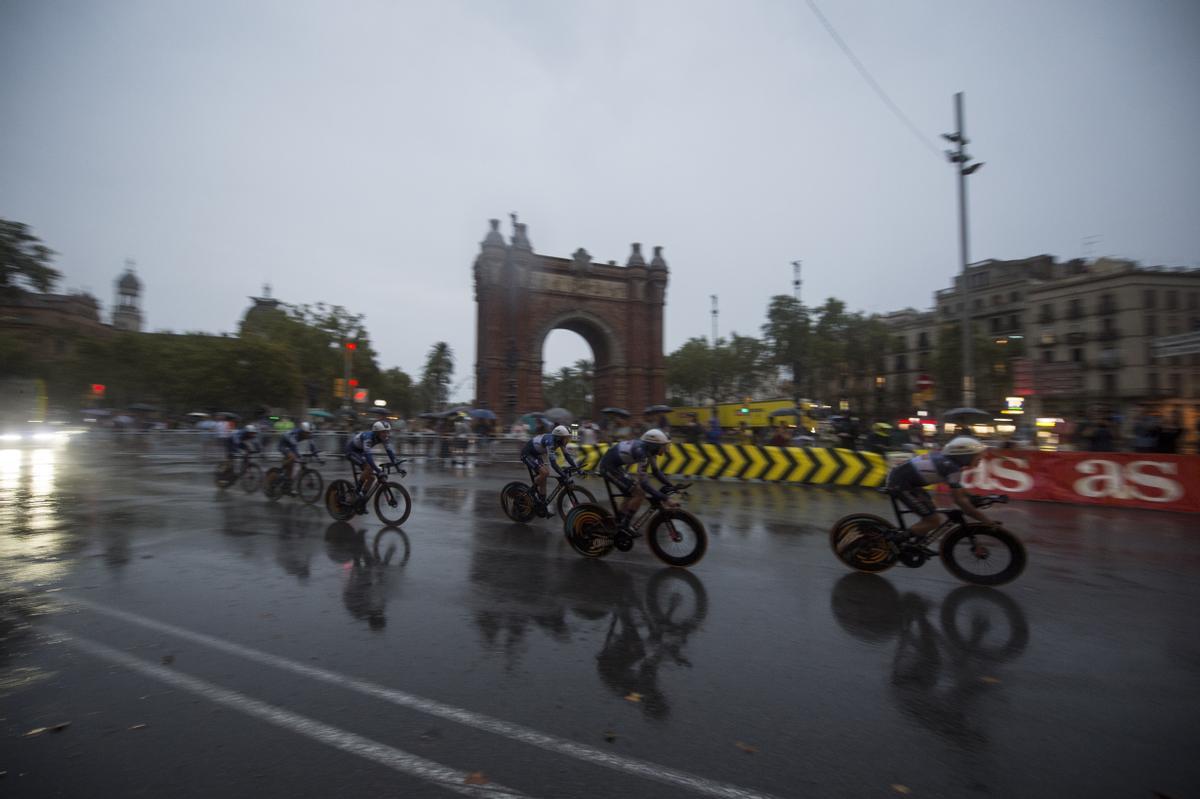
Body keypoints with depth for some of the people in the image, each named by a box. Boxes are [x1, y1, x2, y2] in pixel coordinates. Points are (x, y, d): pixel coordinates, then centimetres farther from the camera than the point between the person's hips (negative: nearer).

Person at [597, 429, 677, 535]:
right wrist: (664, 499, -35)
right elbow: (644, 483, -34)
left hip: (615, 465, 9)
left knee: (632, 494, 17)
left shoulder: (649, 449, -3)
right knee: (639, 493, -11)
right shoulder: (641, 452, -30)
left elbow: (656, 471, 9)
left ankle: (617, 522, 29)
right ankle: (624, 526, 0)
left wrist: (671, 486, 2)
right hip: (608, 467, -9)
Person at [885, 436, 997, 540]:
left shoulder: (946, 459, 6)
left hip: (901, 477, 9)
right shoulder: (952, 469, -20)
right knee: (934, 520, -4)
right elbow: (960, 500, -20)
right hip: (900, 484, -9)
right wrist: (987, 521, -13)